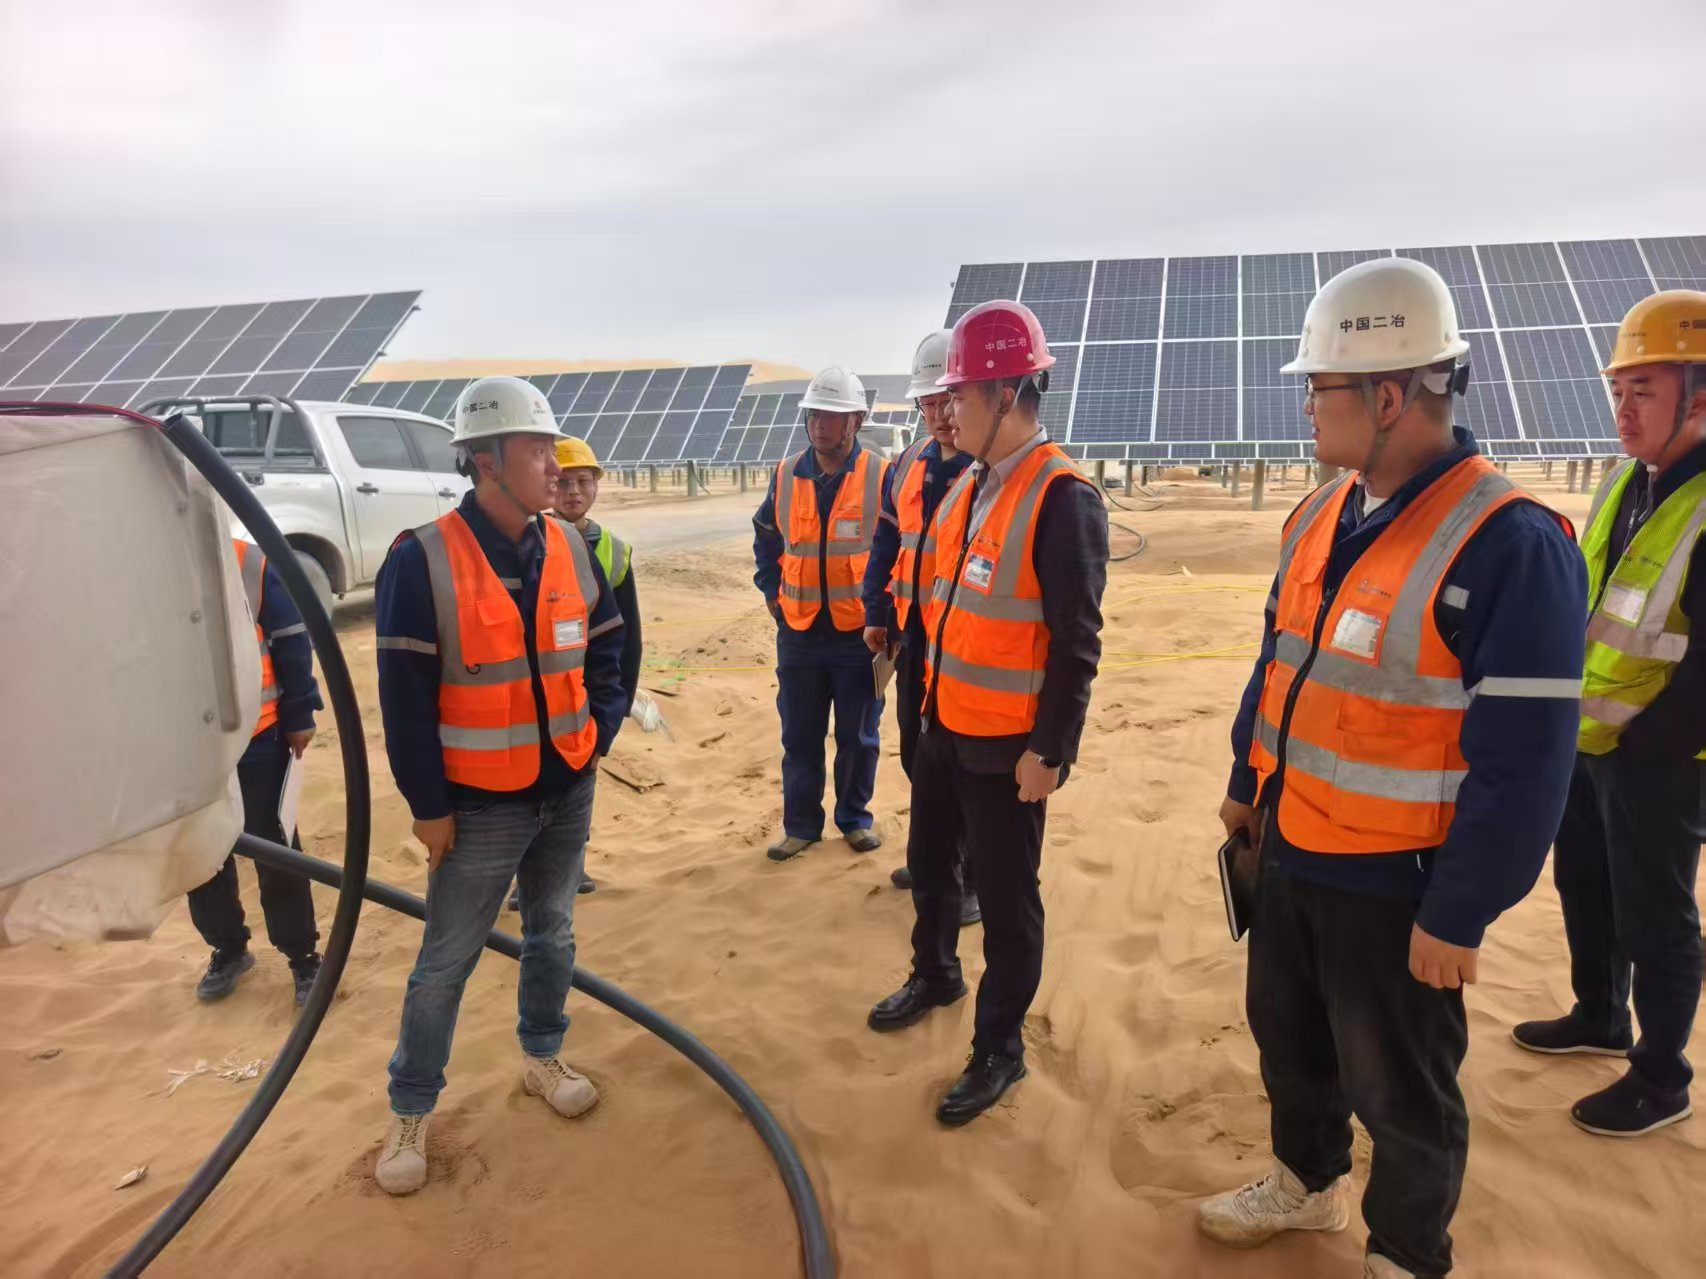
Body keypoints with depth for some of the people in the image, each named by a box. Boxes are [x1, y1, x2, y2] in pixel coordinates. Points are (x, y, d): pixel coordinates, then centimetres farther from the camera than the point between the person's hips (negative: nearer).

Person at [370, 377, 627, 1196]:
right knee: (446, 961, 8)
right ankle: (410, 1113, 26)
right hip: (482, 804, -5)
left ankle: (541, 1057, 41)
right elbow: (403, 697, -14)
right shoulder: (423, 561, -16)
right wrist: (429, 806, -12)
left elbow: (605, 648, 11)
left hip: (567, 790, 5)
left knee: (553, 936, 19)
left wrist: (598, 735, 0)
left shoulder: (569, 551, 1)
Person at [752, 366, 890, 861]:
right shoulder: (786, 475, 3)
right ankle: (801, 824, 24)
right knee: (799, 737, 11)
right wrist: (772, 592, 10)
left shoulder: (882, 476, -9)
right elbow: (765, 538, 17)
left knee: (858, 737, 10)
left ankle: (855, 818, 28)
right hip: (799, 632, 3)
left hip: (860, 632, -3)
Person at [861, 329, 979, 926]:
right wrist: (877, 613, 14)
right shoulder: (909, 464, 10)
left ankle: (975, 879, 17)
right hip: (915, 632, 7)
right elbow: (887, 543, 16)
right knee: (917, 750, 17)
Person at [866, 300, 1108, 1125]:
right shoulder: (969, 485, 7)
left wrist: (1049, 750, -19)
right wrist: (930, 695, 17)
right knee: (928, 863, 23)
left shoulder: (1062, 498, -19)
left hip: (1006, 747, -8)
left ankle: (1000, 1049, 24)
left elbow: (1076, 643, -20)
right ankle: (935, 977, 48)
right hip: (943, 727, 8)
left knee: (1004, 897, 6)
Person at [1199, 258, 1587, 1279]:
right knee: (1287, 1035, 24)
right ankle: (1310, 1181, 50)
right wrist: (1247, 784, 18)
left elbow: (1523, 763, -21)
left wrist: (1459, 915, -18)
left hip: (1395, 882, -7)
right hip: (1291, 849, 8)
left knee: (1401, 1091, 13)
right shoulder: (1322, 516, 3)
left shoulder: (1509, 544, -22)